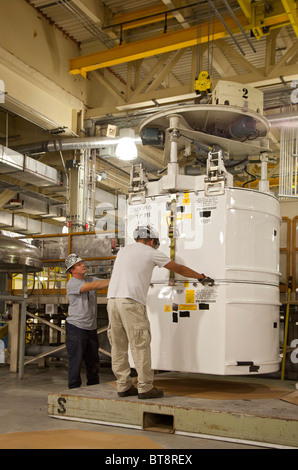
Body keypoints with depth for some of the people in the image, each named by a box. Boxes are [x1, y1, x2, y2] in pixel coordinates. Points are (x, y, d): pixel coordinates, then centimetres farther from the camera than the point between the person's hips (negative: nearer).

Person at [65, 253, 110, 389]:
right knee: (76, 361, -2)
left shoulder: (90, 279, 12)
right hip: (76, 327, -6)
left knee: (93, 361, 12)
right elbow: (92, 286, -23)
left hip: (91, 328, 7)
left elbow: (105, 282, 2)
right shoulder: (71, 284, -10)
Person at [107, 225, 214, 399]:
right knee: (140, 346, -1)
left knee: (119, 346, 9)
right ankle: (145, 388, 3)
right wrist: (201, 277, 25)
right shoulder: (151, 253, 7)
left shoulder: (124, 250, 23)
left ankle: (124, 386, 15)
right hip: (131, 302, -7)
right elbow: (179, 269, 13)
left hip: (112, 299, 7)